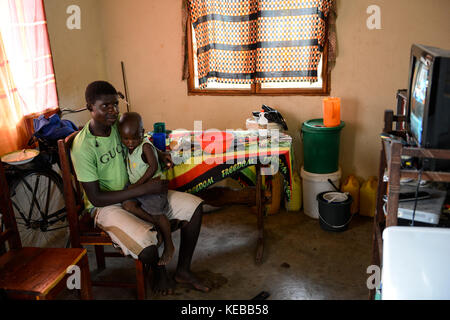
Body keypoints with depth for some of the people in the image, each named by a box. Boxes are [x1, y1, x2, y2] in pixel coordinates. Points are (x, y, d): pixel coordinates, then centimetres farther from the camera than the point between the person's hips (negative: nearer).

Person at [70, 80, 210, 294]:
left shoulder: (119, 124, -4)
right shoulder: (83, 146, -22)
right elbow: (96, 198, -22)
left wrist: (159, 155, -3)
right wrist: (144, 189, -26)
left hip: (135, 192, 7)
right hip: (107, 205, -7)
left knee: (194, 206, -4)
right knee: (147, 248, -32)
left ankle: (183, 270, 10)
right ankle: (158, 271, 8)